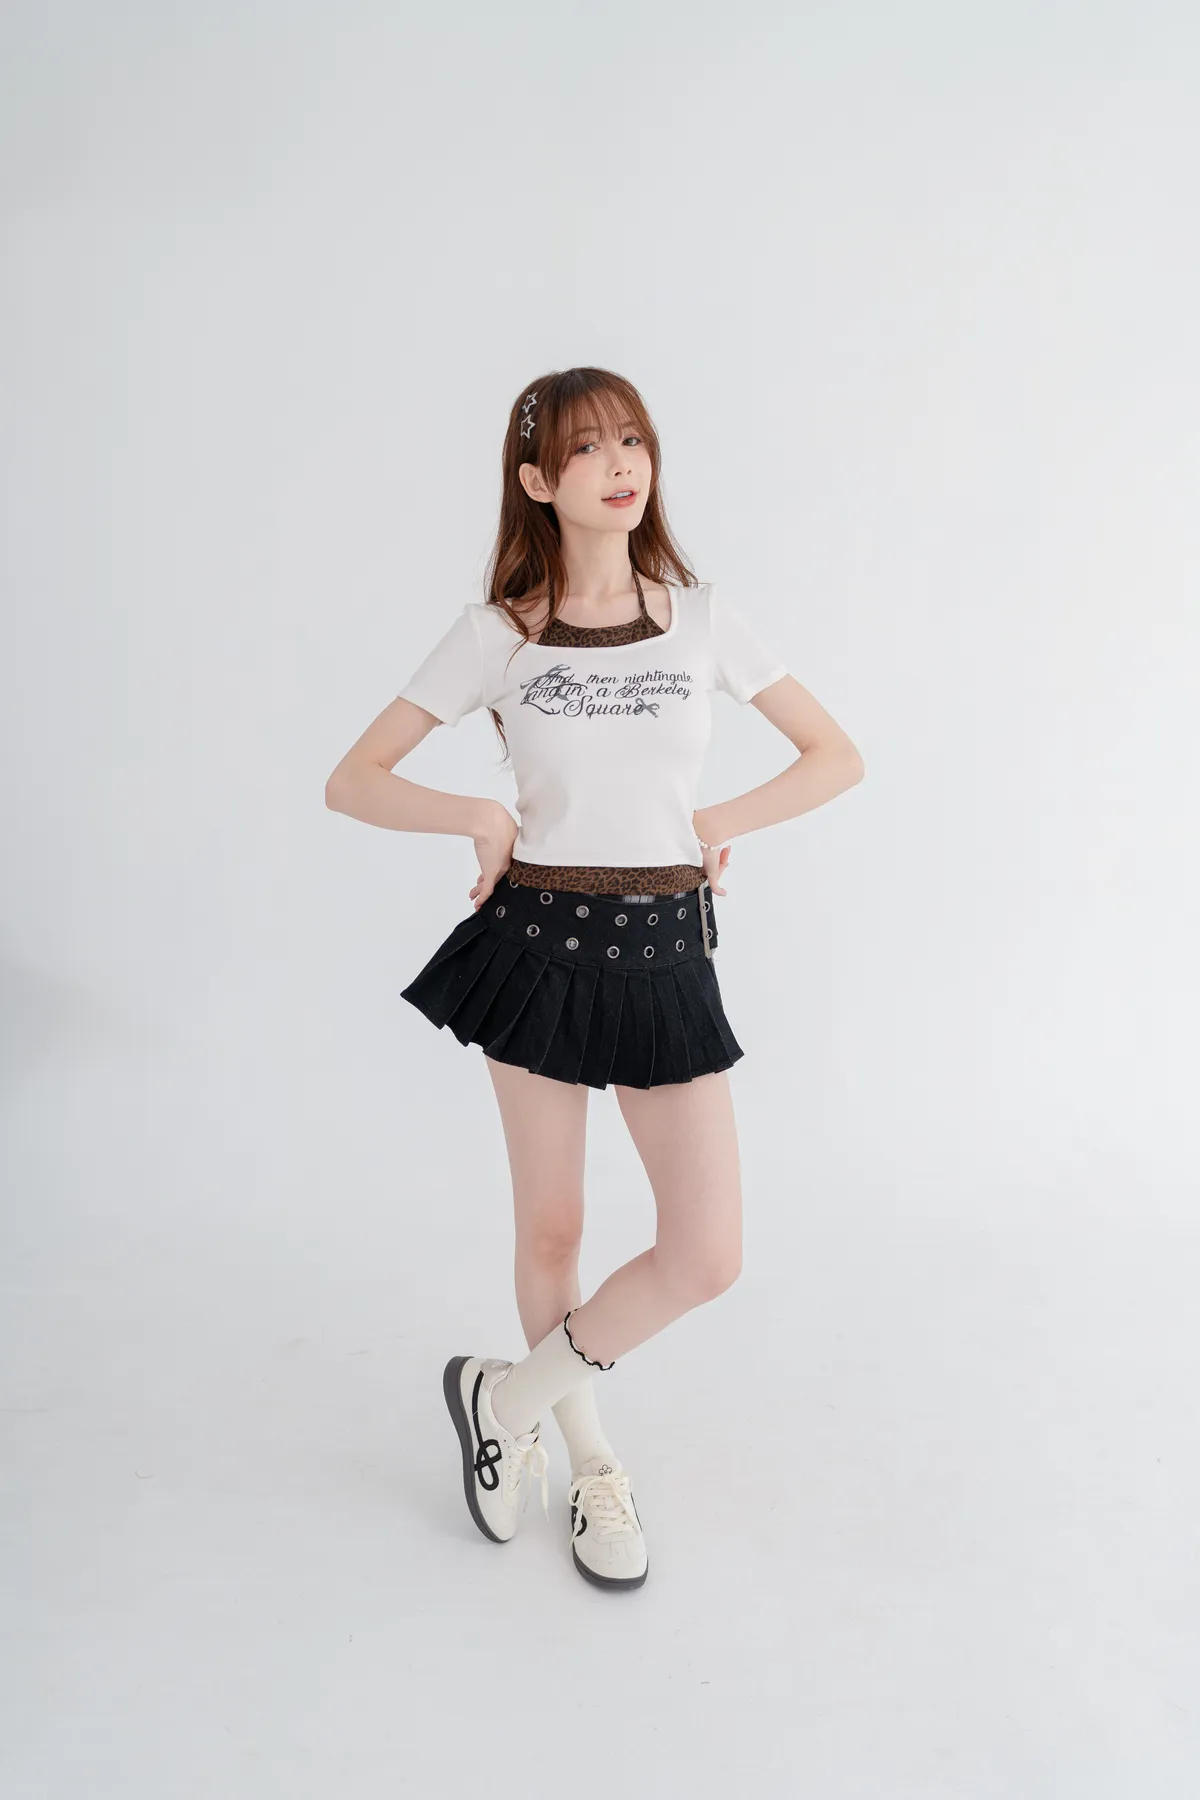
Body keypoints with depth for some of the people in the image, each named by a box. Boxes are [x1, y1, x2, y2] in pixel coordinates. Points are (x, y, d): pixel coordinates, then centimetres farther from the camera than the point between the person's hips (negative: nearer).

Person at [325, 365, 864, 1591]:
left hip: (663, 949, 2)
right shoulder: (496, 634, -1)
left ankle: (506, 1399, 20)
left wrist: (714, 826, -1)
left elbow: (837, 758, 9)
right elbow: (353, 782, 1)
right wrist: (483, 817, -13)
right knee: (551, 1230, 10)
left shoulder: (701, 617, 3)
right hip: (540, 939, -1)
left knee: (707, 1255, -4)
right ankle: (592, 1462, 35)